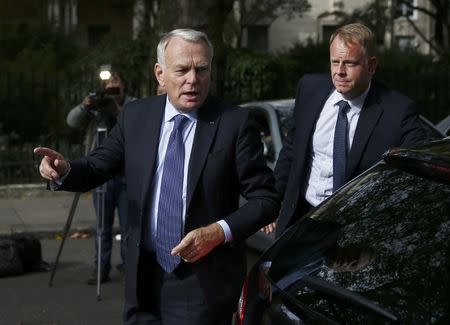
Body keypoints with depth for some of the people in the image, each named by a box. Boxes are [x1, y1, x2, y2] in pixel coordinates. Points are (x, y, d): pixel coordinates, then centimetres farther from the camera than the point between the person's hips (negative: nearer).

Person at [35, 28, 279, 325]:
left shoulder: (235, 122, -8)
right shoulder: (135, 116, 3)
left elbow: (266, 198, -6)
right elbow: (96, 167, 8)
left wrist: (220, 231, -21)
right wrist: (64, 170, -14)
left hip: (203, 285, -3)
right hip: (143, 278, 3)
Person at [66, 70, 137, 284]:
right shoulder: (96, 107, 8)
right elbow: (72, 121, -3)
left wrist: (119, 110, -23)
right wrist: (83, 106, -21)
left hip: (128, 175, -1)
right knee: (103, 225, 6)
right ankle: (102, 268, 11)